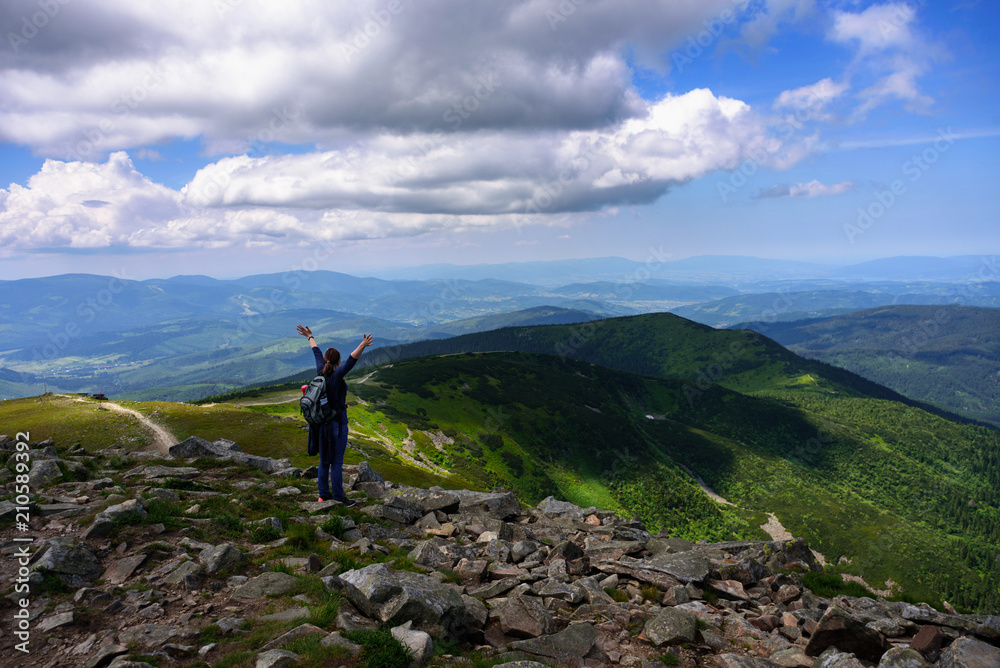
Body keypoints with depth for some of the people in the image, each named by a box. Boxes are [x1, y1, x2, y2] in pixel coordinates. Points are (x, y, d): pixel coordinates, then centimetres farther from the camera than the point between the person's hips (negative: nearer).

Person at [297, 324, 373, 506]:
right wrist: (363, 346, -49)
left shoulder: (321, 371, -1)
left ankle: (324, 494, 25)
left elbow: (316, 352, 16)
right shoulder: (336, 375, -20)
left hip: (321, 422, 8)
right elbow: (351, 361, -37)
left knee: (324, 460, 16)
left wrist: (310, 337, 32)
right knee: (336, 462, -1)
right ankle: (338, 497, 6)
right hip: (336, 424, -8)